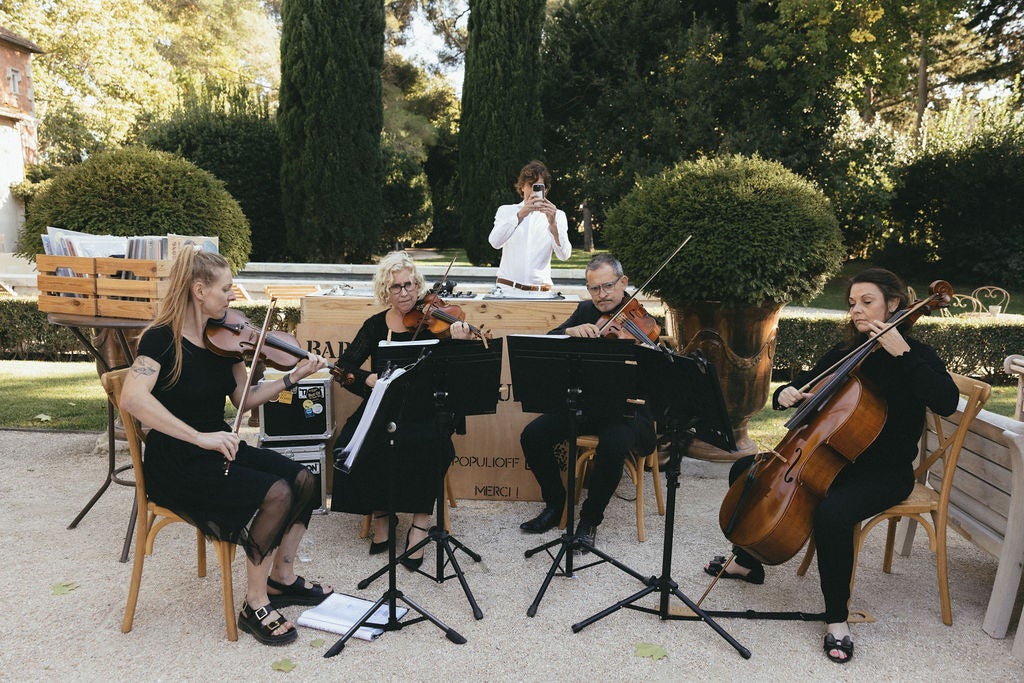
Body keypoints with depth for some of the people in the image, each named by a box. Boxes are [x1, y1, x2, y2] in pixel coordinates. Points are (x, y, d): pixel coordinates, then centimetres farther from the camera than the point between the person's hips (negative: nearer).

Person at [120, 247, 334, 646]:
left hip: (219, 449, 7)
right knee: (275, 493, -25)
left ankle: (282, 578, 9)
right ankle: (254, 605, -9)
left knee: (303, 480, -9)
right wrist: (200, 437, -36)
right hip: (178, 464, -7)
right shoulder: (161, 339, -16)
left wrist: (293, 377, -3)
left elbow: (244, 400, 8)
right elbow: (132, 398, -32)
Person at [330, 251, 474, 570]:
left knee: (425, 443, -33)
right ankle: (380, 514, -5)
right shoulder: (376, 325, 8)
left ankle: (420, 524, -18)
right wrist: (368, 378, -16)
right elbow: (344, 366, 4)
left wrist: (460, 344, -31)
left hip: (424, 409, -2)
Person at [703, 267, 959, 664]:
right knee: (746, 470, -2)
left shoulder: (916, 357, -9)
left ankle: (837, 619, -17)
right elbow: (802, 385, 14)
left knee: (832, 513, -37)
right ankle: (747, 562, 16)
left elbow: (947, 402, -28)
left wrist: (903, 352, -31)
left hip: (884, 472, -7)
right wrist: (786, 395, -10)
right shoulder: (844, 354, 8)